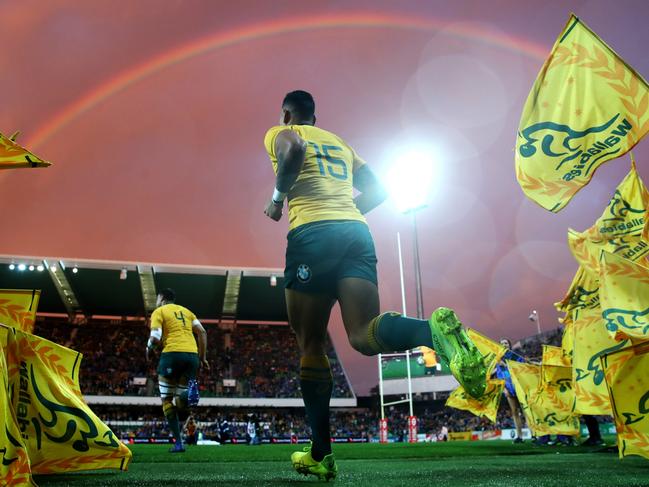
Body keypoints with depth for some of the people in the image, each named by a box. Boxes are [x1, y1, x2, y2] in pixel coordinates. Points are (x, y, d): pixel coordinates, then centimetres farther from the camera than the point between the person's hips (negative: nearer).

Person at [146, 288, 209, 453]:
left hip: (172, 354, -5)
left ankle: (178, 442, 0)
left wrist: (148, 350, 15)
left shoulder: (159, 312, 7)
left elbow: (155, 338, -6)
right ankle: (188, 394, -25)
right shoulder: (186, 311, 24)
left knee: (167, 400, 10)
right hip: (192, 355, 5)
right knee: (180, 401, 12)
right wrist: (203, 357, 15)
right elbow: (202, 332, 13)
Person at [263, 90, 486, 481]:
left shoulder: (280, 133, 15)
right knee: (364, 335, -9)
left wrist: (277, 198, 1)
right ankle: (435, 329, -42)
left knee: (311, 346, 3)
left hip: (313, 234, -4)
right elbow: (377, 191, 26)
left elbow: (293, 150, -11)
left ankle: (321, 455, 2)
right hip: (357, 232, 5)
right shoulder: (340, 142, 32)